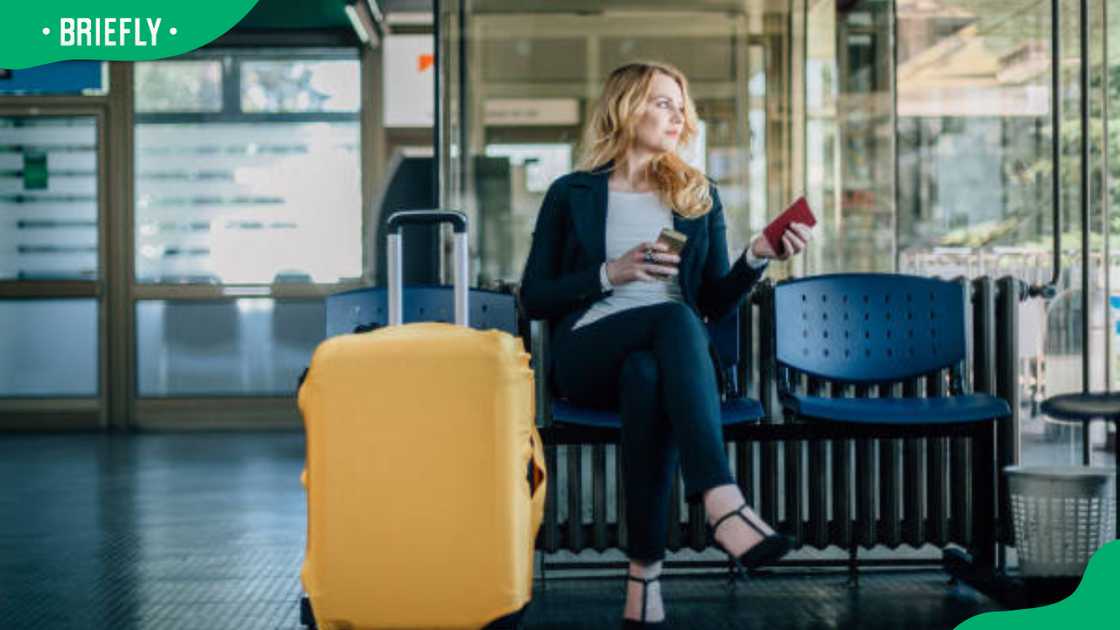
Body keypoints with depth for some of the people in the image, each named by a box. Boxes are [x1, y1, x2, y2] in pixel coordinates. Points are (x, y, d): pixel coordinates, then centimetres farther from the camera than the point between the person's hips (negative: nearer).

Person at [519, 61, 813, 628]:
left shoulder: (699, 197, 20)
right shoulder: (572, 194, 12)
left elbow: (716, 303, 13)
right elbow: (534, 298, 6)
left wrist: (757, 257, -4)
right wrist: (611, 274, -7)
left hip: (668, 353, 2)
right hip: (589, 357, -2)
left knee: (648, 376, -39)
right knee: (674, 318, -36)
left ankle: (645, 575, -44)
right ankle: (723, 503, -51)